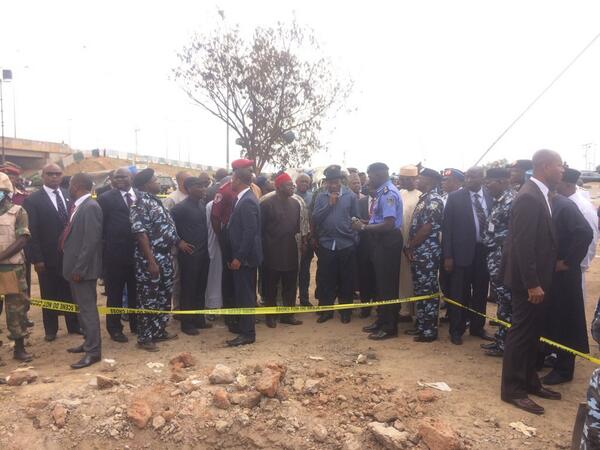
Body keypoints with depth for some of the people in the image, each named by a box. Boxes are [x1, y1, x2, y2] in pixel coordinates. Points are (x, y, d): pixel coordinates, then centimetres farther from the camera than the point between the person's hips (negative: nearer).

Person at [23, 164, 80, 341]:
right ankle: (51, 329, 26)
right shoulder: (32, 200, -7)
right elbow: (32, 232, -10)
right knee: (49, 295, 11)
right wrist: (36, 258, -14)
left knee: (70, 292, 13)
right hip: (48, 257, -3)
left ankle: (74, 325, 27)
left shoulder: (69, 195, 5)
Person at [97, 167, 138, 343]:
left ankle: (136, 325, 29)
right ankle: (115, 329, 20)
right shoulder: (105, 198, -3)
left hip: (138, 251, 4)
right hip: (115, 253, -3)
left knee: (136, 292, 15)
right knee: (115, 294, 7)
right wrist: (107, 243, -8)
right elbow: (100, 225, -4)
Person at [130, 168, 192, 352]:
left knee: (164, 296, 16)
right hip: (150, 259, -9)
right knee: (148, 299, 1)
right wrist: (151, 261, -23)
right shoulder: (141, 203, -16)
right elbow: (140, 233, -21)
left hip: (164, 257, 9)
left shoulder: (156, 201, 12)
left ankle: (159, 331, 29)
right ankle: (144, 338, 14)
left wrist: (179, 242, 18)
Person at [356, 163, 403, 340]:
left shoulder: (388, 193, -18)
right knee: (381, 282, 17)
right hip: (381, 242, 10)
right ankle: (382, 320, 30)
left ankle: (390, 327, 11)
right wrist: (365, 224, 5)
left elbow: (389, 224, -25)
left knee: (388, 285, 0)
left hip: (388, 243, -10)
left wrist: (364, 227, -17)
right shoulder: (384, 192, 11)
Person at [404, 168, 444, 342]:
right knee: (420, 289, 15)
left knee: (428, 290, -2)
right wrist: (410, 247, 5)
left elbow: (427, 228, -19)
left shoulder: (434, 200, -13)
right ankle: (421, 325, 25)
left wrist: (409, 247, -10)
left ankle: (430, 330, 7)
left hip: (427, 253, -9)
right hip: (418, 252, 9)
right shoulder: (424, 198, 16)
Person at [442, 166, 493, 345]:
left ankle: (477, 327, 28)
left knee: (481, 292, 13)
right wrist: (448, 255, -8)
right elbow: (447, 227, -4)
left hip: (485, 250, 3)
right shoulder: (455, 197, -4)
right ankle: (457, 330, 18)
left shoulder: (490, 196, 3)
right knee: (460, 293, 5)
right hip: (463, 250, -3)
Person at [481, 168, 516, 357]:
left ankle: (505, 343, 12)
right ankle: (501, 338, 25)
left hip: (504, 261, -9)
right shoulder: (498, 201, 13)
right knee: (501, 301, 15)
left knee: (506, 302, 1)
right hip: (495, 260, 9)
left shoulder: (512, 201, -15)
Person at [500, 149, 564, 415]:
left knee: (532, 333, 18)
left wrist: (539, 280, 15)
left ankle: (529, 382, 31)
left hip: (537, 278, 10)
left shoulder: (539, 195, 11)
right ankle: (512, 389, 12)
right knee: (521, 333, 0)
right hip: (528, 280, -10)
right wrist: (532, 284, -23)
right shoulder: (529, 197, -20)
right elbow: (523, 245, -24)